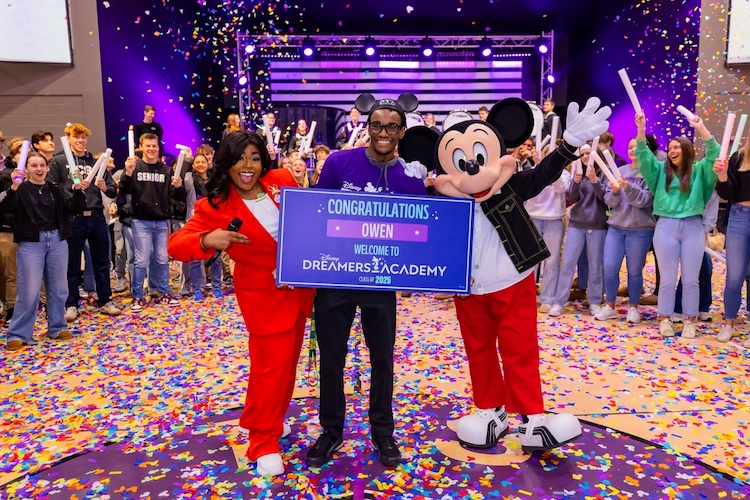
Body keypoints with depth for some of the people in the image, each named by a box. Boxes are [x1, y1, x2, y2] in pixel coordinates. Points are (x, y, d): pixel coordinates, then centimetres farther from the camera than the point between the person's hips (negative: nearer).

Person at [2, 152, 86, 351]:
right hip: (31, 244, -4)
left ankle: (57, 328, 23)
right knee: (29, 291, -3)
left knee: (59, 288, 10)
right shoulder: (20, 189, -2)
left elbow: (74, 208, 0)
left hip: (58, 241, 4)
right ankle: (18, 334, 9)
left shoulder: (56, 189, 9)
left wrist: (78, 191, -18)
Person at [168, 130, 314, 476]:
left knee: (288, 359, 17)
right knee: (272, 365, -3)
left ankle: (270, 419, 40)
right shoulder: (215, 207, -14)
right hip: (263, 294, -5)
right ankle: (264, 444, 16)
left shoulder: (282, 181, -4)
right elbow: (176, 244, -20)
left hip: (300, 287, 6)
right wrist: (207, 240, -39)